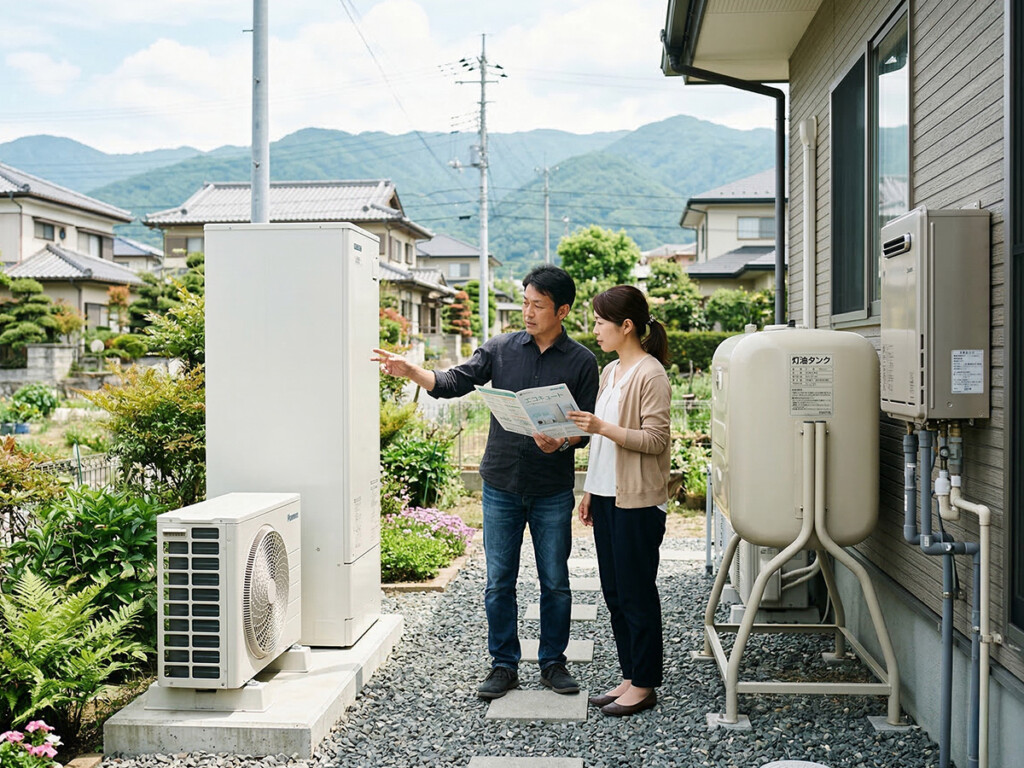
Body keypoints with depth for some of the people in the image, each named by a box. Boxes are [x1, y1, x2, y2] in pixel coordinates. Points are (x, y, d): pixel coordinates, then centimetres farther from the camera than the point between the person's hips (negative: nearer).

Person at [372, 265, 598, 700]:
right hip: (502, 486, 1)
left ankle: (553, 662, 25)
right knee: (499, 582, 6)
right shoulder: (501, 349, 3)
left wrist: (560, 444, -21)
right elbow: (453, 382, -4)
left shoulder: (581, 362, -1)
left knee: (555, 582, 8)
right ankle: (504, 665, 20)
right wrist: (410, 371, -20)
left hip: (553, 492, -1)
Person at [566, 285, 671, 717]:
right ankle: (630, 677, 24)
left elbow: (656, 440, -17)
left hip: (638, 501, -9)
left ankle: (644, 685, 13)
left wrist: (603, 428, -25)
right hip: (607, 496, 9)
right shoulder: (610, 372, 14)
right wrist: (590, 491, 17)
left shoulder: (650, 374, -13)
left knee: (636, 593, 1)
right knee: (614, 592, 13)